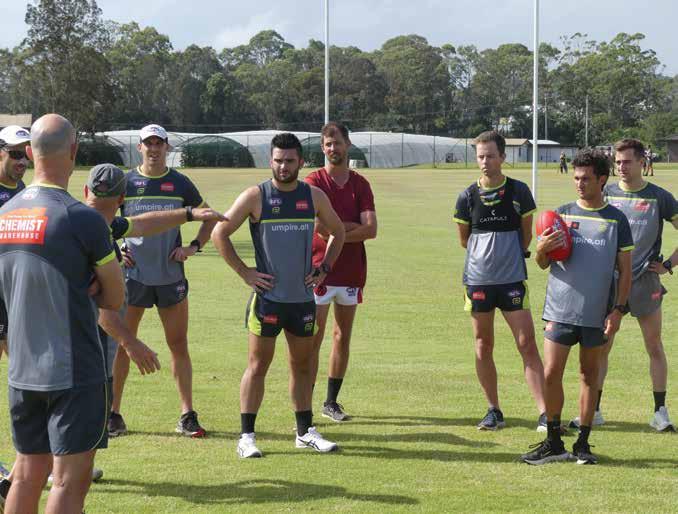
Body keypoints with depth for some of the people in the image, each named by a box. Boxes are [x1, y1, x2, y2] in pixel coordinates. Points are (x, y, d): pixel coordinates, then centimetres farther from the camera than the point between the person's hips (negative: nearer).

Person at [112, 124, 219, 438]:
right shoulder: (125, 183, 2)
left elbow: (208, 217, 14)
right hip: (133, 275, -1)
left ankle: (187, 416, 9)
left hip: (171, 275, 1)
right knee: (121, 345, 2)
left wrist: (194, 247, 1)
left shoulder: (180, 183, 5)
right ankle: (113, 414, 11)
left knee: (179, 345, 4)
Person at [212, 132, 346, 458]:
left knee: (302, 365, 12)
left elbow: (337, 232, 21)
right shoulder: (255, 196, -6)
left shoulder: (314, 196, 6)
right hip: (267, 295, -4)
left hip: (303, 296, 4)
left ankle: (305, 432, 22)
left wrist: (324, 267, 10)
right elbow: (219, 234, -3)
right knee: (258, 365, -2)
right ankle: (246, 436, 2)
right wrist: (244, 273, -7)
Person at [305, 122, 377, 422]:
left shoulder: (360, 185, 9)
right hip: (320, 271, -4)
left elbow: (371, 230, -4)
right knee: (313, 340, -6)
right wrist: (353, 226, -8)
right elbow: (321, 227, -15)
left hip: (351, 272, 4)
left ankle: (331, 402, 19)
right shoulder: (313, 182, -2)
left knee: (343, 338, 10)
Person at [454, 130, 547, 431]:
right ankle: (494, 411, 18)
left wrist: (509, 255, 9)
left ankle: (545, 414, -6)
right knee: (483, 347, 6)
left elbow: (526, 235, 9)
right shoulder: (467, 197, 1)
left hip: (513, 279, -2)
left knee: (527, 344, -6)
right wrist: (491, 253, 11)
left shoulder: (519, 192, -1)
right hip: (478, 279, 2)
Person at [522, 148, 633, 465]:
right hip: (561, 309, 1)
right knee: (551, 374, -4)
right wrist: (541, 250, -14)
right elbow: (543, 264, 9)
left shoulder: (616, 220, 1)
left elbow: (625, 270, 3)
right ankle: (553, 443, 7)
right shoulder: (561, 215, 5)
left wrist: (618, 310, -5)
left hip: (597, 314, -1)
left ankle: (582, 443, 16)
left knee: (589, 375, 8)